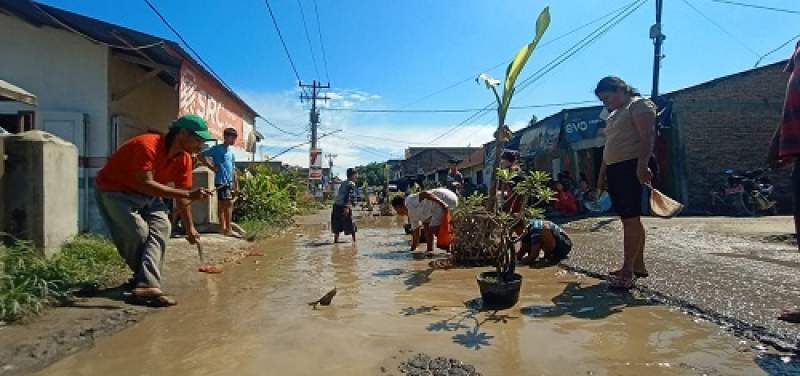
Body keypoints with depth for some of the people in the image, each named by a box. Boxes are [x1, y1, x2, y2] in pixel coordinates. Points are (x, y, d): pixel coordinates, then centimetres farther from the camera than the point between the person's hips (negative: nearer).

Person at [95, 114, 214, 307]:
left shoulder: (184, 158, -8)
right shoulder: (147, 146, -31)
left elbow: (181, 196, 0)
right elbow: (145, 184, -40)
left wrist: (190, 228, 1)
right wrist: (189, 194, -45)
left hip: (147, 193, 7)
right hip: (114, 190, -7)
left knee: (161, 227, -14)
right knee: (138, 233, -16)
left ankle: (145, 283, -18)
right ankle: (146, 282, 8)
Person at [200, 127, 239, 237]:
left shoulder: (231, 151, 16)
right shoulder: (217, 148, -6)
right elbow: (201, 157, -9)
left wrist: (236, 183, 17)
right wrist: (212, 167, -11)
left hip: (229, 182, 7)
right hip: (221, 181, -7)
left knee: (222, 204, 11)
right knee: (228, 203, -11)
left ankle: (222, 228, 15)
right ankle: (228, 229, -8)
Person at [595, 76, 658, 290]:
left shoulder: (639, 104, -3)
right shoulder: (613, 115, 24)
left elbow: (647, 137, -16)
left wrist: (643, 166, -26)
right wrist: (602, 173, 21)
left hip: (634, 167, -9)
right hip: (615, 170, 9)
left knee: (631, 218, -12)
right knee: (630, 218, 10)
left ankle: (628, 271, -11)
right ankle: (638, 265, 17)